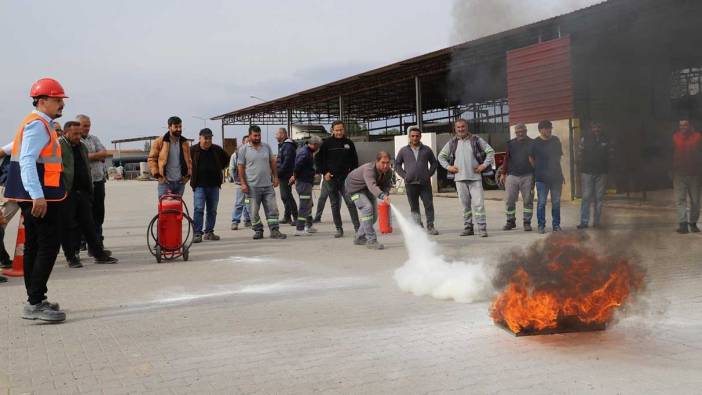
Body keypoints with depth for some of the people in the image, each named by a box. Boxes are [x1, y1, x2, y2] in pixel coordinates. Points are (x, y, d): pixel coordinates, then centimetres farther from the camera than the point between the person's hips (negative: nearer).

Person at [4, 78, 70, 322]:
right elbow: (27, 161, -22)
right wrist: (38, 196, -29)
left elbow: (20, 146, 28)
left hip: (35, 198, 11)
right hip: (41, 198, -11)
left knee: (34, 247, 14)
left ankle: (35, 300, 22)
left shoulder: (39, 124, 20)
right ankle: (35, 303, -12)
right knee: (49, 246, -11)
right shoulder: (38, 124, -13)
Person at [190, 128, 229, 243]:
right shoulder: (193, 150, -3)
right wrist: (192, 173, 3)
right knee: (199, 209, -11)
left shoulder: (217, 150, 6)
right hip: (199, 185, -4)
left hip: (214, 185, 4)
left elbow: (226, 159, 22)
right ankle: (197, 233, -8)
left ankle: (209, 232, 18)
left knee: (212, 210, 9)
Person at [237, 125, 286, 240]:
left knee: (272, 209, 0)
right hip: (252, 186, -3)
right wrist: (243, 183, -10)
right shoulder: (244, 149, -2)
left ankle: (274, 230, 3)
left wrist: (275, 177, 8)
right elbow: (241, 167, -3)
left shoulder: (266, 147, 9)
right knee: (254, 211, 4)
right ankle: (258, 231, 16)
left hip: (268, 185, 3)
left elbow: (272, 162, 15)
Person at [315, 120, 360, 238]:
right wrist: (324, 172, -4)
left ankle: (357, 227, -6)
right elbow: (318, 159, 4)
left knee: (350, 202, -9)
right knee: (335, 205, 5)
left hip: (346, 178, 0)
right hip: (331, 179, 0)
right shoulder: (327, 143, 1)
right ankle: (339, 229, 12)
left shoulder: (349, 143, 6)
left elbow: (354, 160, 13)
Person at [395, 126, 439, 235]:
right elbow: (397, 165, 13)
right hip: (410, 184, 0)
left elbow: (434, 163, 17)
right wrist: (404, 175, 1)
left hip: (425, 183, 0)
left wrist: (429, 174, 4)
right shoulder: (403, 150, 8)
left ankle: (430, 227, 5)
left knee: (429, 205, -3)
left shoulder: (426, 150, 9)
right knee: (414, 207, 5)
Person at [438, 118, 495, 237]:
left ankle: (482, 228, -6)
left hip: (475, 177, -3)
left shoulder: (476, 140, 3)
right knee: (465, 204, 8)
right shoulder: (452, 143, 10)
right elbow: (441, 156, 20)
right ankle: (468, 227, 15)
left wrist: (484, 165, -4)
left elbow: (490, 151, 6)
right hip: (459, 178, 3)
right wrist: (448, 167, 6)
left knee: (478, 203, -9)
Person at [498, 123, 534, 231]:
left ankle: (527, 222, 10)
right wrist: (503, 173, 8)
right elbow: (506, 159, 13)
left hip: (527, 176, -1)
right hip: (512, 176, 1)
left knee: (528, 201, 1)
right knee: (509, 201, 1)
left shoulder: (532, 143, 6)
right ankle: (510, 221, 13)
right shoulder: (511, 144, 10)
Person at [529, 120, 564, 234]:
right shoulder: (535, 143, -3)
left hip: (556, 176, 4)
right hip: (542, 177, -4)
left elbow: (559, 156, 19)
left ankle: (556, 224, 15)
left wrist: (555, 167, 13)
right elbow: (531, 159, 2)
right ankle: (541, 225, 4)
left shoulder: (556, 140, 10)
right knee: (541, 202, -2)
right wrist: (538, 170, 1)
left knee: (556, 202, 7)